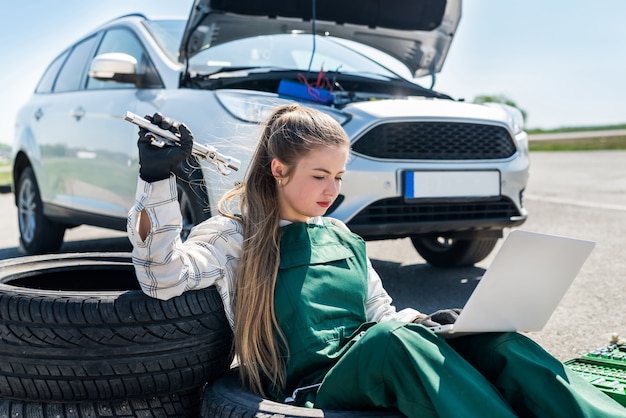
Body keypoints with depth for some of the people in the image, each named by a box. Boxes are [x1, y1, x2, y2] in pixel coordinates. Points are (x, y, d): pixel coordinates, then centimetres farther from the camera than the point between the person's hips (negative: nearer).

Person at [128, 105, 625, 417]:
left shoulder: (342, 237, 19)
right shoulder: (235, 234, 2)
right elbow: (164, 276, -13)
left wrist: (424, 320, 0)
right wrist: (156, 179, -23)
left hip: (378, 373, 6)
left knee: (490, 339, -22)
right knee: (392, 340, -38)